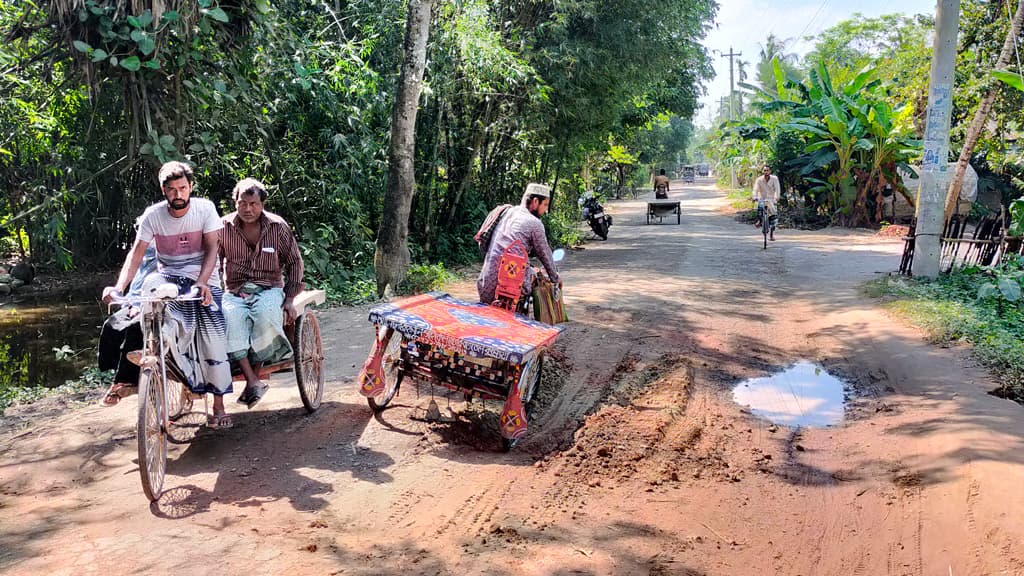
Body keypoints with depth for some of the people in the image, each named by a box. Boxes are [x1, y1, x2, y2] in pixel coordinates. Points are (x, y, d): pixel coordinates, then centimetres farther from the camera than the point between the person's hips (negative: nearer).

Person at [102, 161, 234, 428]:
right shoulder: (153, 214, -6)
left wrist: (202, 283, -28)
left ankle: (218, 405, -4)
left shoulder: (205, 208, -8)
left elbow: (212, 248, -13)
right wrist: (119, 288, -23)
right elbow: (136, 253, -9)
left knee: (213, 336, -17)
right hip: (168, 277, 1)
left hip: (204, 279, -1)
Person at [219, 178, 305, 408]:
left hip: (269, 289, -1)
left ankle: (254, 374, -24)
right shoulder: (224, 227, 3)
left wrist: (290, 298, 0)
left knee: (266, 315, -37)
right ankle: (253, 381, -37)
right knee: (229, 318, -35)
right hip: (235, 292, 1)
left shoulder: (277, 226, 2)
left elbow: (294, 262, 9)